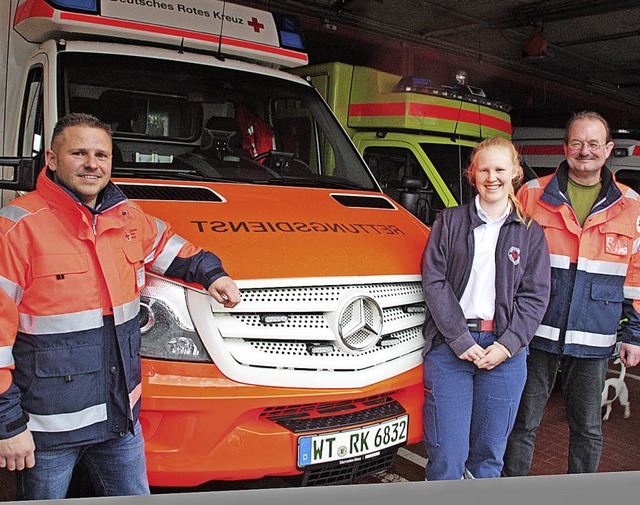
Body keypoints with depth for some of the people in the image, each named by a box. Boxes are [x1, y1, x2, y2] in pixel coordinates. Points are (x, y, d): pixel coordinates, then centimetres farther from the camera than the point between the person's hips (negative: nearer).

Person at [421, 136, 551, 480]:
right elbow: (433, 281, -2)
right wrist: (461, 339, -11)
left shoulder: (530, 233, 11)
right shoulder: (449, 221, 7)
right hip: (450, 345, -1)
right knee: (446, 454, -2)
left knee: (489, 454, 10)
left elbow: (536, 295, 5)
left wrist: (507, 345, -8)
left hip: (506, 351, 2)